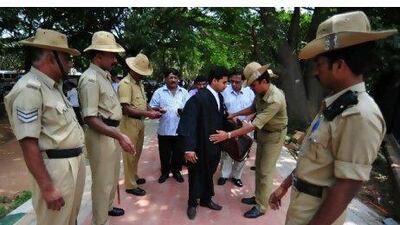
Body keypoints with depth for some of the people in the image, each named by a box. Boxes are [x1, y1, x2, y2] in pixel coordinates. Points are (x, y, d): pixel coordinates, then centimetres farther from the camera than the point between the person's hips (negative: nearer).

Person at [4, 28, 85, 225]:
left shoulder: (54, 86, 11)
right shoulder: (29, 89, -17)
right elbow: (28, 143, -21)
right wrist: (47, 187, -21)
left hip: (74, 163, 9)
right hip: (55, 169, -9)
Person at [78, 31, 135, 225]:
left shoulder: (105, 75, 11)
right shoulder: (90, 79, -18)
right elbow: (91, 119, -24)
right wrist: (119, 135, -31)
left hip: (113, 132, 10)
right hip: (101, 135, -10)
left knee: (112, 177, 25)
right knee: (102, 182, 4)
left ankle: (107, 207, 47)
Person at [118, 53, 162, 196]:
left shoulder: (140, 83, 12)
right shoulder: (125, 83, -17)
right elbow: (126, 109, -24)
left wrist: (152, 110, 0)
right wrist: (147, 114, -23)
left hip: (140, 122, 9)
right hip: (130, 123, -9)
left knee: (137, 152, 20)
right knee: (130, 154, 2)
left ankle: (134, 177, 38)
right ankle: (130, 185, 15)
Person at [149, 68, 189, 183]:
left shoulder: (184, 92, 7)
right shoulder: (159, 92, 0)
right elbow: (152, 107, -2)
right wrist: (158, 109, -24)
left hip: (180, 129, 2)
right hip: (164, 129, -1)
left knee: (178, 153, 12)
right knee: (164, 153, 11)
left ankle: (176, 171, 31)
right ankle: (165, 172, 30)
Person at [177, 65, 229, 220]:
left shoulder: (219, 97, 2)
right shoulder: (198, 98, -22)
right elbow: (188, 123, -25)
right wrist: (189, 148, -27)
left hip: (214, 145, 7)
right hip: (200, 146, -6)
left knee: (209, 174, 22)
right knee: (197, 175, 13)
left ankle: (206, 199, 44)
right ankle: (192, 203, 36)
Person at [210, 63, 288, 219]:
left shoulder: (275, 100, -34)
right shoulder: (260, 93, -11)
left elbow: (254, 125, -37)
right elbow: (253, 108, 11)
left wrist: (228, 135, -37)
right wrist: (235, 114, 1)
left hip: (274, 135, -7)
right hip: (262, 132, 8)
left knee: (265, 172, 0)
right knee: (258, 167, 16)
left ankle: (261, 206, 16)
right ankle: (258, 197, 33)